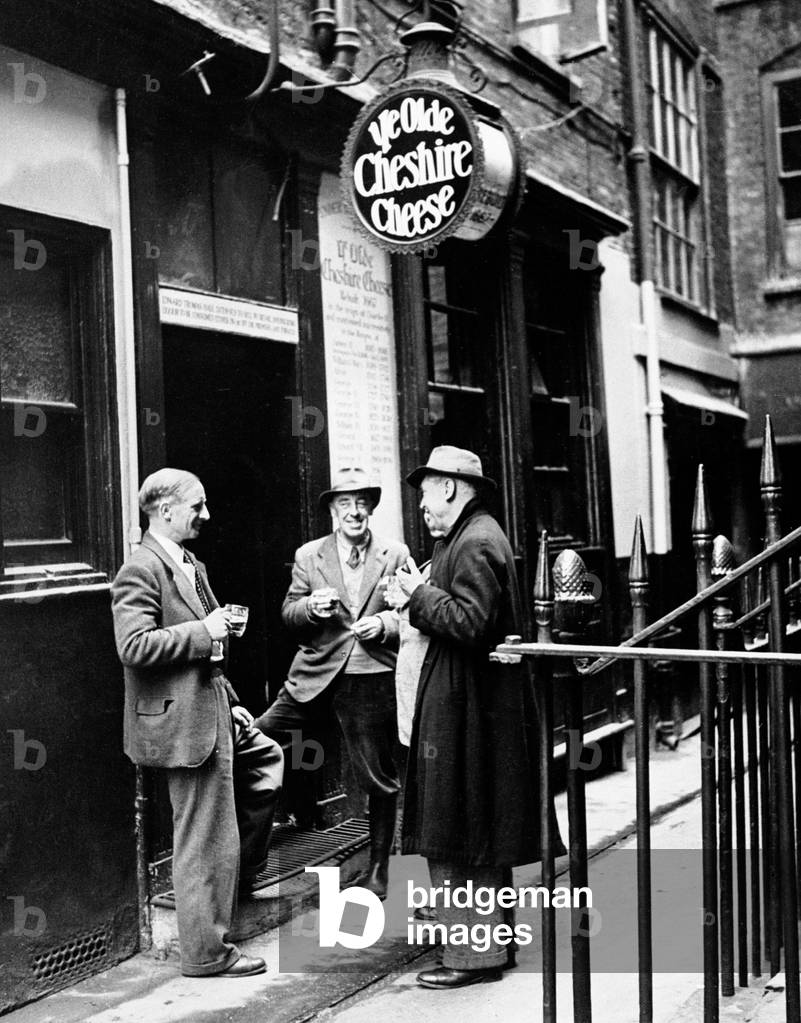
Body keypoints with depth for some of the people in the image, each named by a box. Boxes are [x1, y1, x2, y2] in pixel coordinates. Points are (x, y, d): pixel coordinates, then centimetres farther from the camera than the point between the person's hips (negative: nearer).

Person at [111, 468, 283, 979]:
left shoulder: (192, 567, 15)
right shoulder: (141, 571, -16)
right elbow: (134, 647, -27)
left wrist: (231, 702, 17)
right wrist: (204, 631, -21)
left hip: (213, 713, 10)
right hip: (185, 721, -10)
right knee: (204, 839, -1)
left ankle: (241, 875, 34)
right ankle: (206, 952, 13)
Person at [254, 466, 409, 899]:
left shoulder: (395, 555, 4)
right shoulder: (308, 555, 8)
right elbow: (289, 614, 9)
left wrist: (385, 624, -13)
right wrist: (311, 607, -12)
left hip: (372, 683, -1)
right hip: (314, 679, 2)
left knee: (379, 778, 6)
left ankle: (378, 868, 26)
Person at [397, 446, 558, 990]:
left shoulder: (475, 544, -16)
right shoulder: (475, 536, 17)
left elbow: (469, 622, -25)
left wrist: (421, 592, -15)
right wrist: (424, 592, 7)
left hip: (467, 708, -11)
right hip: (478, 704, 11)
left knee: (459, 838, -2)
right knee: (480, 839, 18)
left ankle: (474, 954, 6)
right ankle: (491, 939, 28)